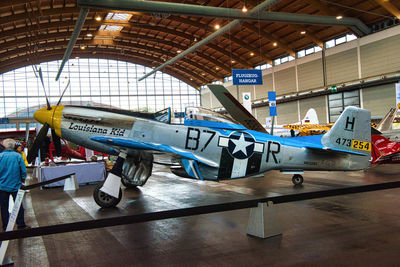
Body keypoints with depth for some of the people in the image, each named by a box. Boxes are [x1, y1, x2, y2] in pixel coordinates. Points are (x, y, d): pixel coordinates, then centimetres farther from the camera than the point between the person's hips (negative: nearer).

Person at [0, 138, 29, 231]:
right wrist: (22, 180, 13)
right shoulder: (18, 156, -8)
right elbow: (23, 171, -5)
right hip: (15, 185, 0)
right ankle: (21, 225, 15)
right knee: (19, 206, 10)